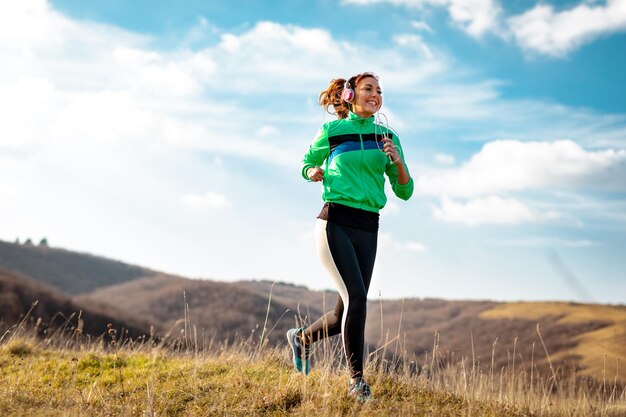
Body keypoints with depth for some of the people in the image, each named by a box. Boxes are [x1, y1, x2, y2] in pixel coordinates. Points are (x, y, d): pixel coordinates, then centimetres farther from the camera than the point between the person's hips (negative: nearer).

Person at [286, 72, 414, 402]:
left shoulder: (387, 137, 10)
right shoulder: (331, 131, 4)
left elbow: (405, 192, 9)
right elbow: (306, 166, 19)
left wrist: (398, 161, -9)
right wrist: (315, 173, -4)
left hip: (367, 230, 4)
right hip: (334, 222, -4)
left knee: (346, 312, 5)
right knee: (356, 298, -19)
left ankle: (302, 338, 35)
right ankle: (356, 380, -6)